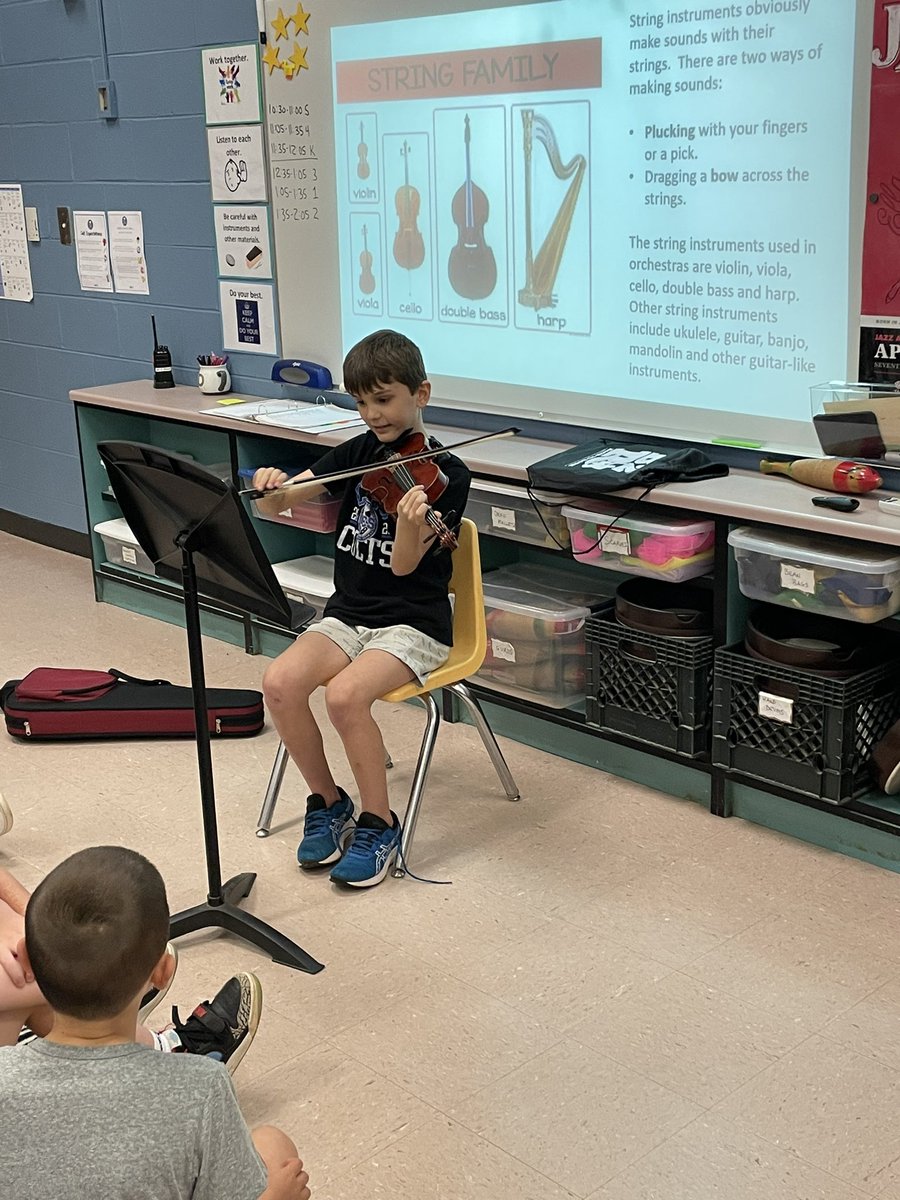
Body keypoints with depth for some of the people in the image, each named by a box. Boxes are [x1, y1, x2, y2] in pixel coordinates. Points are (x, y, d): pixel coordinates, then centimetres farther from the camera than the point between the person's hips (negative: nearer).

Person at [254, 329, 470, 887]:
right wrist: (270, 485, -24)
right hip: (348, 615, 5)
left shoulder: (446, 475, -8)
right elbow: (281, 502, 0)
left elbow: (404, 565, -18)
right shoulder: (357, 454, 7)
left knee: (345, 693, -32)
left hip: (414, 623, -5)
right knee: (281, 681, -22)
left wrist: (410, 523, -39)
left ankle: (379, 826, -10)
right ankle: (328, 802, 1)